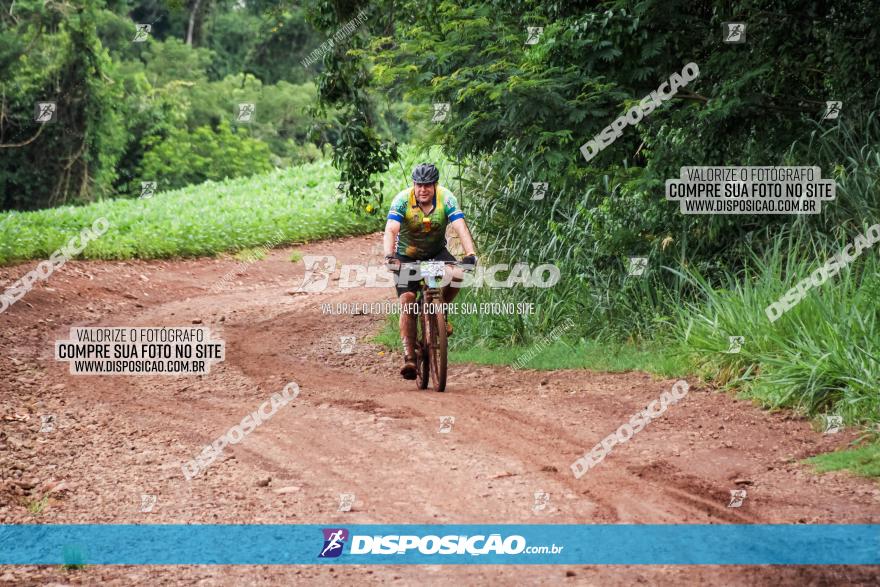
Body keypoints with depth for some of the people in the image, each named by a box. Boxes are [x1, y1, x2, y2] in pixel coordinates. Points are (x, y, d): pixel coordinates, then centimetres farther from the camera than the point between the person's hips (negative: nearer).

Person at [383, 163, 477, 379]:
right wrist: (389, 255, -51)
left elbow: (461, 228, -31)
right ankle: (409, 355, -14)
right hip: (407, 255, -1)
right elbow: (391, 231, -33)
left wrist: (470, 254, -47)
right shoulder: (402, 200, -23)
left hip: (436, 252, 1)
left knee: (457, 276, -28)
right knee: (407, 300, -17)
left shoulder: (446, 199, -20)